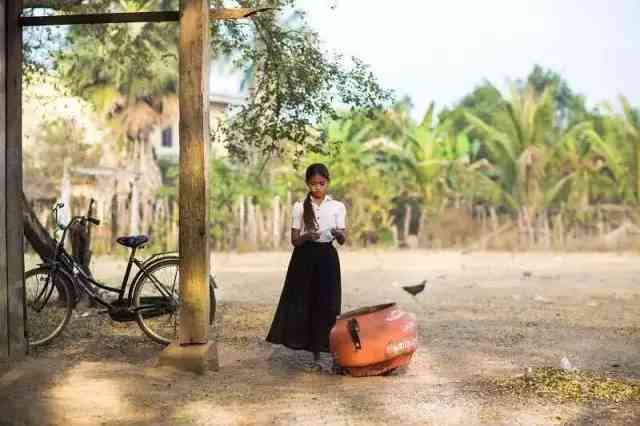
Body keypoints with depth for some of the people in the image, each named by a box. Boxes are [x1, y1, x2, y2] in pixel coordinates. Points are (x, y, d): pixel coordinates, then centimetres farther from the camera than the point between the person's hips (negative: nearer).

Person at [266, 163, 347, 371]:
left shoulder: (337, 207, 4)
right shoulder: (299, 207, 4)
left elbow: (343, 240, -1)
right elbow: (294, 240, 1)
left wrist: (337, 234, -25)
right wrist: (307, 236, -20)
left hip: (327, 258, 0)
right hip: (304, 258, 1)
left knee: (326, 306, -3)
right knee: (303, 305, -2)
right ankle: (316, 356, 9)